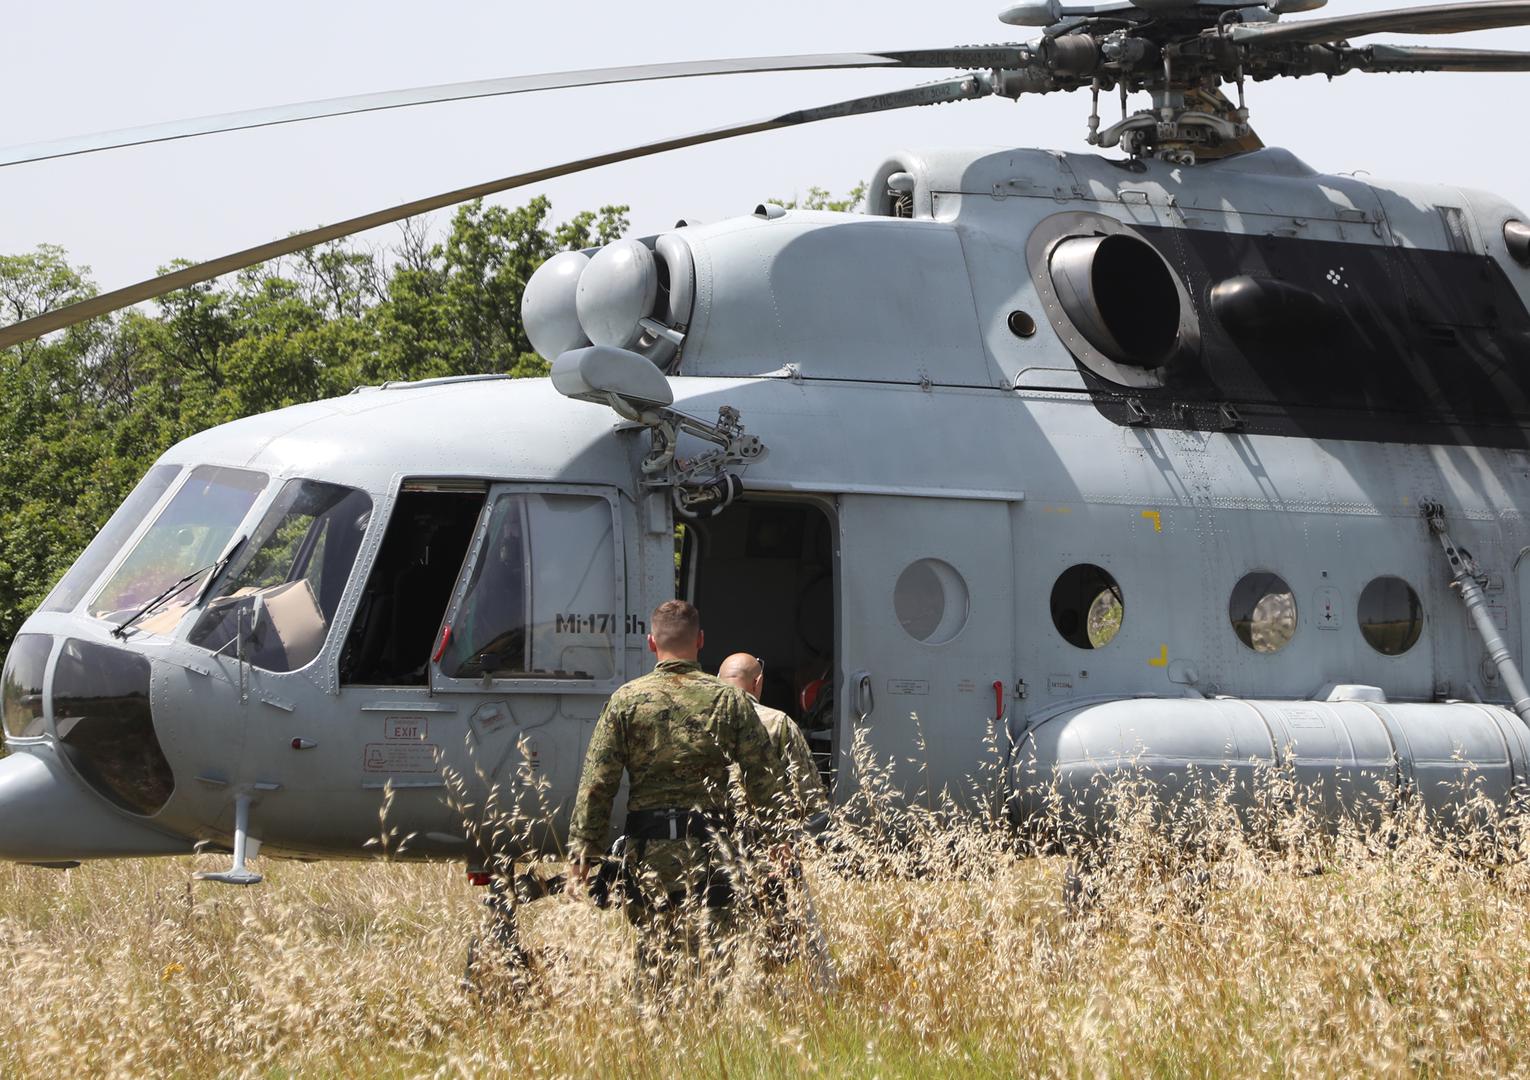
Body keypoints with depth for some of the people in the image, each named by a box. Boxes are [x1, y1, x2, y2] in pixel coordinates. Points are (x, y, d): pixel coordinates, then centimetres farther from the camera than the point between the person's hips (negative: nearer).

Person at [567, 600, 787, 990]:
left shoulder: (626, 700, 2)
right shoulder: (728, 700, 3)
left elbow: (596, 782, 0)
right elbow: (765, 777, 3)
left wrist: (583, 844, 3)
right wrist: (776, 837, 10)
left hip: (648, 845, 1)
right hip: (712, 844, -1)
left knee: (654, 951, 10)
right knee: (714, 949, -3)